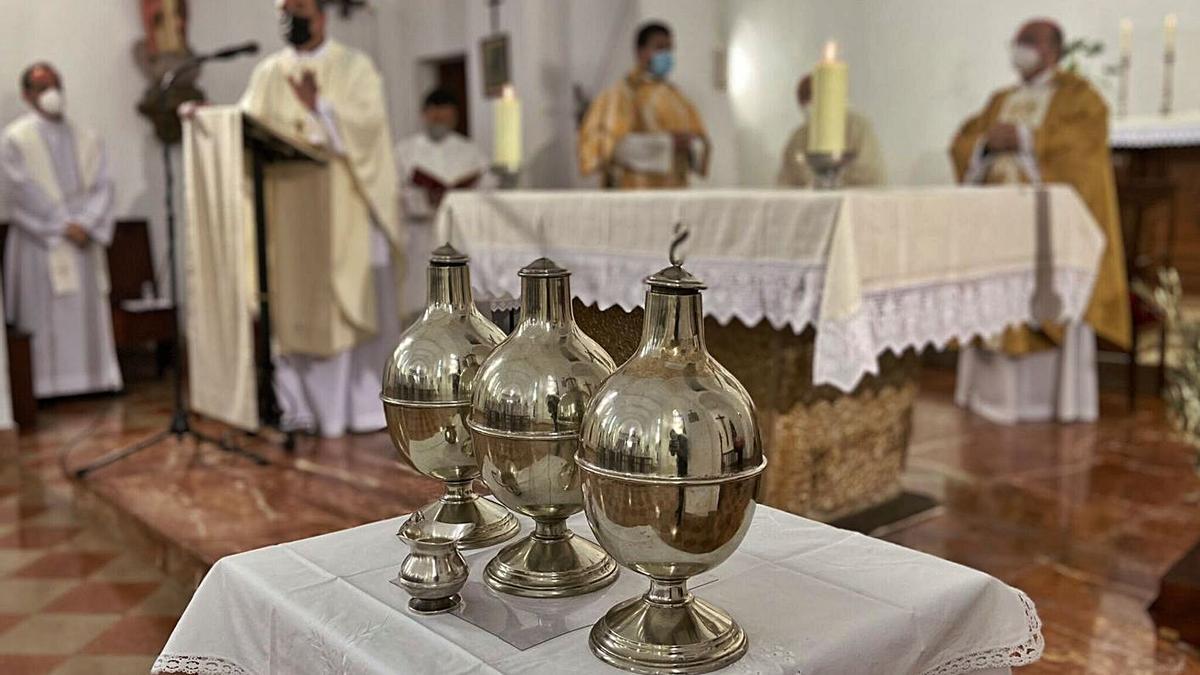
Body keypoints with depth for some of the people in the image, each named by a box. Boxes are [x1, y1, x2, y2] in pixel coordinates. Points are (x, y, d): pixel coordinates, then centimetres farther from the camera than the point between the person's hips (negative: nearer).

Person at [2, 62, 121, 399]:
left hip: (84, 241, 4)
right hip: (40, 242, -3)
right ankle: (48, 384, 0)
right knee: (45, 314, -4)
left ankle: (94, 377, 8)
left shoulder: (86, 138, 13)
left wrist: (86, 224, -11)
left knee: (88, 311, 4)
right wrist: (63, 226, -14)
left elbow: (102, 185, 4)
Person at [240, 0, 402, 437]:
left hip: (345, 207, -3)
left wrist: (318, 106, -19)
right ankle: (302, 405, 8)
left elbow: (368, 122, -10)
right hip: (289, 208, 3)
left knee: (354, 302, -1)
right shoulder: (268, 73, 15)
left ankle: (364, 404, 7)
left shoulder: (354, 66, 5)